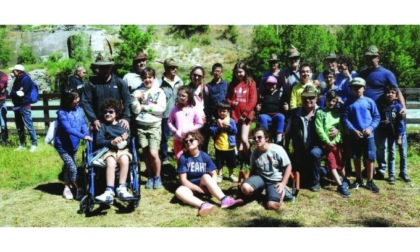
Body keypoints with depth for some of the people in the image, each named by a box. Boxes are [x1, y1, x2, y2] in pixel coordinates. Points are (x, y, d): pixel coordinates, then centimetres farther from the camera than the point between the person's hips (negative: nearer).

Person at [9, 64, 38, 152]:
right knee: (19, 127, 12)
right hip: (17, 106, 9)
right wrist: (16, 93, -8)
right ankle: (22, 145, 20)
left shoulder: (26, 79, -9)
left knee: (29, 126, -9)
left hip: (24, 106, -9)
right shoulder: (17, 80, 16)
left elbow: (21, 93, -17)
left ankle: (34, 144, -3)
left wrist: (15, 93, -3)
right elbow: (12, 93, 11)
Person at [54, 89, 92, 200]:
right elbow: (68, 129, -30)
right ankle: (79, 189, 6)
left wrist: (87, 134, -24)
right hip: (62, 145, -6)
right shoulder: (62, 113, -22)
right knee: (72, 168, -9)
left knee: (68, 166, 21)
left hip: (74, 144, 6)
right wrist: (83, 136, -38)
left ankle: (67, 188, 37)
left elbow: (83, 124, -6)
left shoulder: (79, 110, -5)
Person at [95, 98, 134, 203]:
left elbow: (129, 140, 10)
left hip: (122, 150, 1)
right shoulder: (102, 125, 12)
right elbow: (99, 141, -1)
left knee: (124, 160, -34)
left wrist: (124, 139, -14)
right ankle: (109, 191, -39)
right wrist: (111, 142, -19)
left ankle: (122, 188, -29)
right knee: (111, 162, -34)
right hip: (108, 150, -1)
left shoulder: (123, 124, 16)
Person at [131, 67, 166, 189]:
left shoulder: (159, 92, 0)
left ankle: (157, 177, 9)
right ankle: (150, 177, 22)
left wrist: (145, 107, -7)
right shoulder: (138, 92, 3)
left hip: (154, 125, -2)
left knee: (153, 153, -10)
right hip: (140, 125, 2)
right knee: (145, 153, 7)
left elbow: (161, 108, -11)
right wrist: (136, 99, -16)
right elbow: (135, 111, -2)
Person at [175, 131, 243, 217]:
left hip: (204, 186, 2)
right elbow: (183, 180, -13)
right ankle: (203, 205, -59)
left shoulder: (205, 156, -3)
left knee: (206, 176, -30)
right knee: (179, 191, -34)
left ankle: (225, 200, -46)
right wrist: (200, 189, -21)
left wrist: (212, 188, -22)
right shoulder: (183, 157, -9)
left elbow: (214, 174, -2)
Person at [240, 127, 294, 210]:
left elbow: (288, 166, -6)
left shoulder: (278, 150, -13)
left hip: (275, 180, -3)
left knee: (272, 206, -24)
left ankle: (282, 191, 7)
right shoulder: (254, 153, -1)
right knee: (245, 188, -29)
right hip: (260, 177, 3)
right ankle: (259, 190, 4)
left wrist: (283, 184, -11)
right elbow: (253, 169, 13)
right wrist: (251, 182, 2)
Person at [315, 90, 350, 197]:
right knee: (331, 162, -6)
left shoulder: (338, 112, 9)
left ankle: (344, 180, 28)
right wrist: (327, 141, -13)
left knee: (340, 161, 13)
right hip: (326, 142, -3)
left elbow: (342, 125, 3)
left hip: (337, 141, 3)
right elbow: (319, 129, -10)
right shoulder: (320, 112, -3)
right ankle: (341, 185, -5)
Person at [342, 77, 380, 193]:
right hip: (355, 135, 1)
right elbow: (345, 118, -3)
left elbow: (377, 117, 3)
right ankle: (359, 180, 26)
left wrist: (370, 128, -12)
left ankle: (370, 181, 16)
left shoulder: (369, 101, 0)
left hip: (368, 135, -1)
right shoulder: (349, 103, 0)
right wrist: (353, 130, -14)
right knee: (356, 158, 11)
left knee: (369, 158, 3)